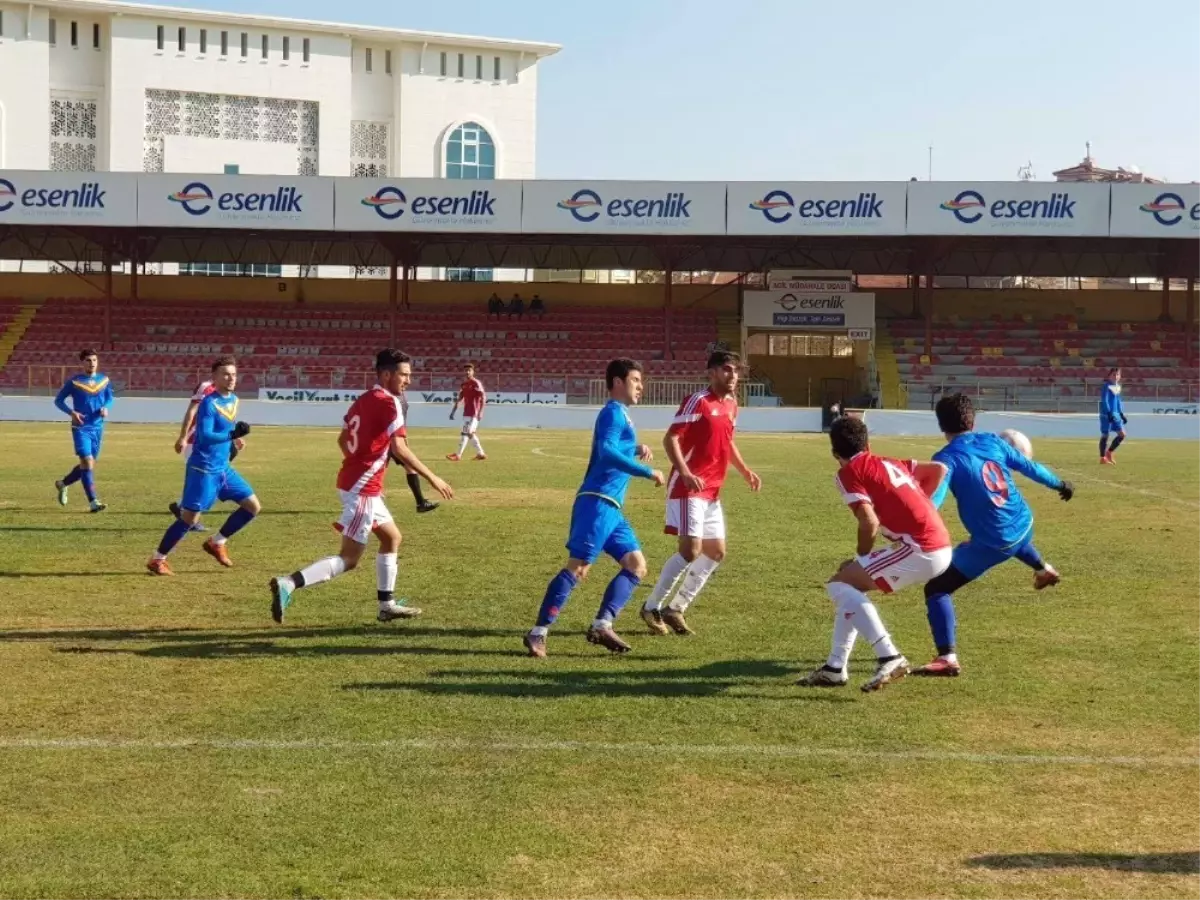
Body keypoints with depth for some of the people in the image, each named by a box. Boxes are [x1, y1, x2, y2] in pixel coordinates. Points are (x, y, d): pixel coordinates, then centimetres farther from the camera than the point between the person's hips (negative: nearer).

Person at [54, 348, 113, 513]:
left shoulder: (104, 380, 4)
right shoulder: (74, 381, -7)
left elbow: (109, 398, 17)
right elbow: (58, 400, 0)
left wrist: (106, 407, -7)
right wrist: (71, 412, -17)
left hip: (97, 428, 5)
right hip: (81, 428, -5)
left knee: (88, 465, 13)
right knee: (87, 462, -15)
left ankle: (62, 484, 39)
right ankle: (93, 502, -14)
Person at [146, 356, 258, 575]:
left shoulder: (233, 400, 9)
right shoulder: (209, 403, -16)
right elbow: (204, 436, -26)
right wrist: (231, 435, -35)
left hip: (224, 468, 8)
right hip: (203, 469, -8)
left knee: (253, 506, 5)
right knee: (190, 517, -7)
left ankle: (217, 543, 18)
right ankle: (158, 560, 7)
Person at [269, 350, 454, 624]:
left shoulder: (362, 400, 13)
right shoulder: (389, 403, -14)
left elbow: (342, 440, 21)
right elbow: (399, 449, -21)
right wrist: (432, 478, -17)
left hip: (353, 481, 10)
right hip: (363, 488, -10)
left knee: (392, 538, 22)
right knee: (349, 559, -9)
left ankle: (387, 605, 26)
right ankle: (288, 583, -20)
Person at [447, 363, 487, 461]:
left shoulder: (476, 383, -10)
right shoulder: (464, 384, 13)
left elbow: (483, 398, -16)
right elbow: (459, 399, 19)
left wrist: (480, 412, -23)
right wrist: (453, 412, 15)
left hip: (474, 413, -9)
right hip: (466, 412, 9)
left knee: (466, 432, -10)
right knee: (470, 433, 12)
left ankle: (458, 455, -12)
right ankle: (480, 453, 19)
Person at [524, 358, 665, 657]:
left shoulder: (620, 414, 21)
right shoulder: (613, 412, -8)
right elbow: (607, 451, -25)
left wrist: (637, 448, 20)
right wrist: (648, 472, -23)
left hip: (611, 508, 10)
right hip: (597, 502, -10)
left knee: (636, 565, 5)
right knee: (577, 567, -12)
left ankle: (602, 625, -1)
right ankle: (539, 632, -9)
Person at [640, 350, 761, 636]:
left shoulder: (732, 404, 13)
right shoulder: (698, 401, -11)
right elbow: (670, 439, -15)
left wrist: (745, 471, 17)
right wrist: (685, 473, -28)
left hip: (712, 492, 9)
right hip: (688, 488, -9)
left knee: (716, 552, 9)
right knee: (691, 549, -15)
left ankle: (676, 608, 18)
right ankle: (651, 607, -1)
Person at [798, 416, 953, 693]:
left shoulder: (848, 473, -2)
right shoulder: (889, 463, 20)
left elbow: (869, 523, -11)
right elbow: (939, 469, 24)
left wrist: (861, 559, 6)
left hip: (920, 550, -9)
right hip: (941, 547, 9)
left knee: (839, 585, -3)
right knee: (850, 586, 19)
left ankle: (889, 658, -14)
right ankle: (835, 668, 20)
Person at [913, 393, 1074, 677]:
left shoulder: (946, 458, -15)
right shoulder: (992, 441, 2)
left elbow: (930, 502, -29)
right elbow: (1028, 466, 14)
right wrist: (1059, 484, 30)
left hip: (993, 544, -6)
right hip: (1024, 526, 6)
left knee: (936, 589, 0)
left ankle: (947, 658, -11)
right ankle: (1044, 570, 69)